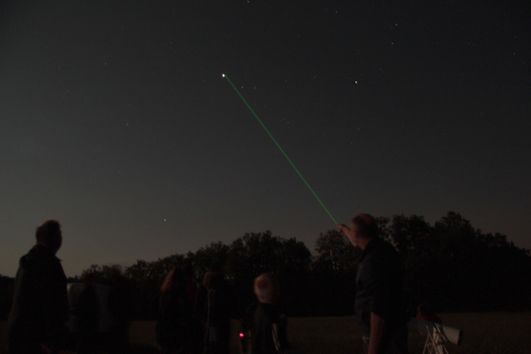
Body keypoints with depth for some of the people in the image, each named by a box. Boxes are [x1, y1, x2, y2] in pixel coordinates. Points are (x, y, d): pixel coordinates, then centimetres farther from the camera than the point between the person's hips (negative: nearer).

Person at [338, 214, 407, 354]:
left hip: (384, 337, -10)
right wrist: (345, 230, 49)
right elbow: (358, 240, 30)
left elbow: (378, 311, -28)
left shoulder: (375, 261, -24)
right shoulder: (381, 249, 5)